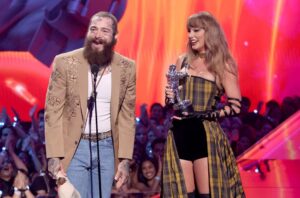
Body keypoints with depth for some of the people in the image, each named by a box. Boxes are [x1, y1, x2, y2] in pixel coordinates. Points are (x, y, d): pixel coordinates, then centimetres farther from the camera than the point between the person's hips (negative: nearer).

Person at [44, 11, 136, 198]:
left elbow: (127, 116, 5)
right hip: (73, 147, -2)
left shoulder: (127, 68, -1)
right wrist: (54, 155, -12)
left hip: (107, 148, 2)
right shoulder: (65, 62, -8)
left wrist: (125, 159, -1)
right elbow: (53, 111, -6)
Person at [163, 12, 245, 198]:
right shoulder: (182, 61, 13)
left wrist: (202, 114, -12)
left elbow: (235, 106, -4)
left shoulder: (222, 64, 2)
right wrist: (170, 97, 0)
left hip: (206, 136, -4)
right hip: (180, 135, 4)